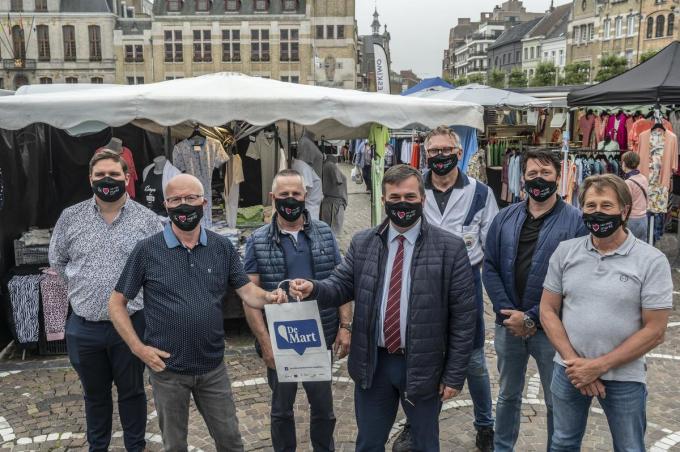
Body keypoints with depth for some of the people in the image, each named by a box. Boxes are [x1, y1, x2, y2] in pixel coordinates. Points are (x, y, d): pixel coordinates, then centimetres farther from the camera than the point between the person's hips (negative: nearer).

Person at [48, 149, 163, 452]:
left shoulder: (147, 219, -5)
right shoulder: (70, 218, 1)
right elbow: (57, 260, 14)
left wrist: (133, 293, -4)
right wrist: (84, 286, 8)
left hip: (130, 324, -2)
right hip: (84, 327, 2)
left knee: (132, 391, 14)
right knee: (94, 394, 19)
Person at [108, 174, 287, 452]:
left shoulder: (222, 247, -1)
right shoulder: (147, 250, -9)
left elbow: (247, 290, -2)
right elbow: (116, 303, -3)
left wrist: (269, 298, -24)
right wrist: (138, 348, -12)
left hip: (213, 366, 2)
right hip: (167, 368, -2)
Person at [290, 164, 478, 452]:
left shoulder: (450, 248, -8)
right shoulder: (362, 244, 1)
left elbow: (463, 316, -8)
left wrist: (454, 374, -9)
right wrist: (313, 288, -20)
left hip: (423, 366, -2)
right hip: (372, 363, 2)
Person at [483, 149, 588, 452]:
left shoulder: (576, 221, -8)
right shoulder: (505, 218, 4)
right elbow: (490, 267, 1)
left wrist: (532, 318, -16)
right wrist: (508, 312, -11)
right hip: (508, 324, 4)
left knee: (557, 402, 11)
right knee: (508, 396, 20)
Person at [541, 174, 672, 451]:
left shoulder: (652, 261, -10)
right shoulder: (565, 251, -2)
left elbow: (654, 332, -11)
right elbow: (548, 311, 1)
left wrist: (599, 366, -16)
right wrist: (574, 361, -10)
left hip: (624, 377, -2)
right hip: (570, 370, 3)